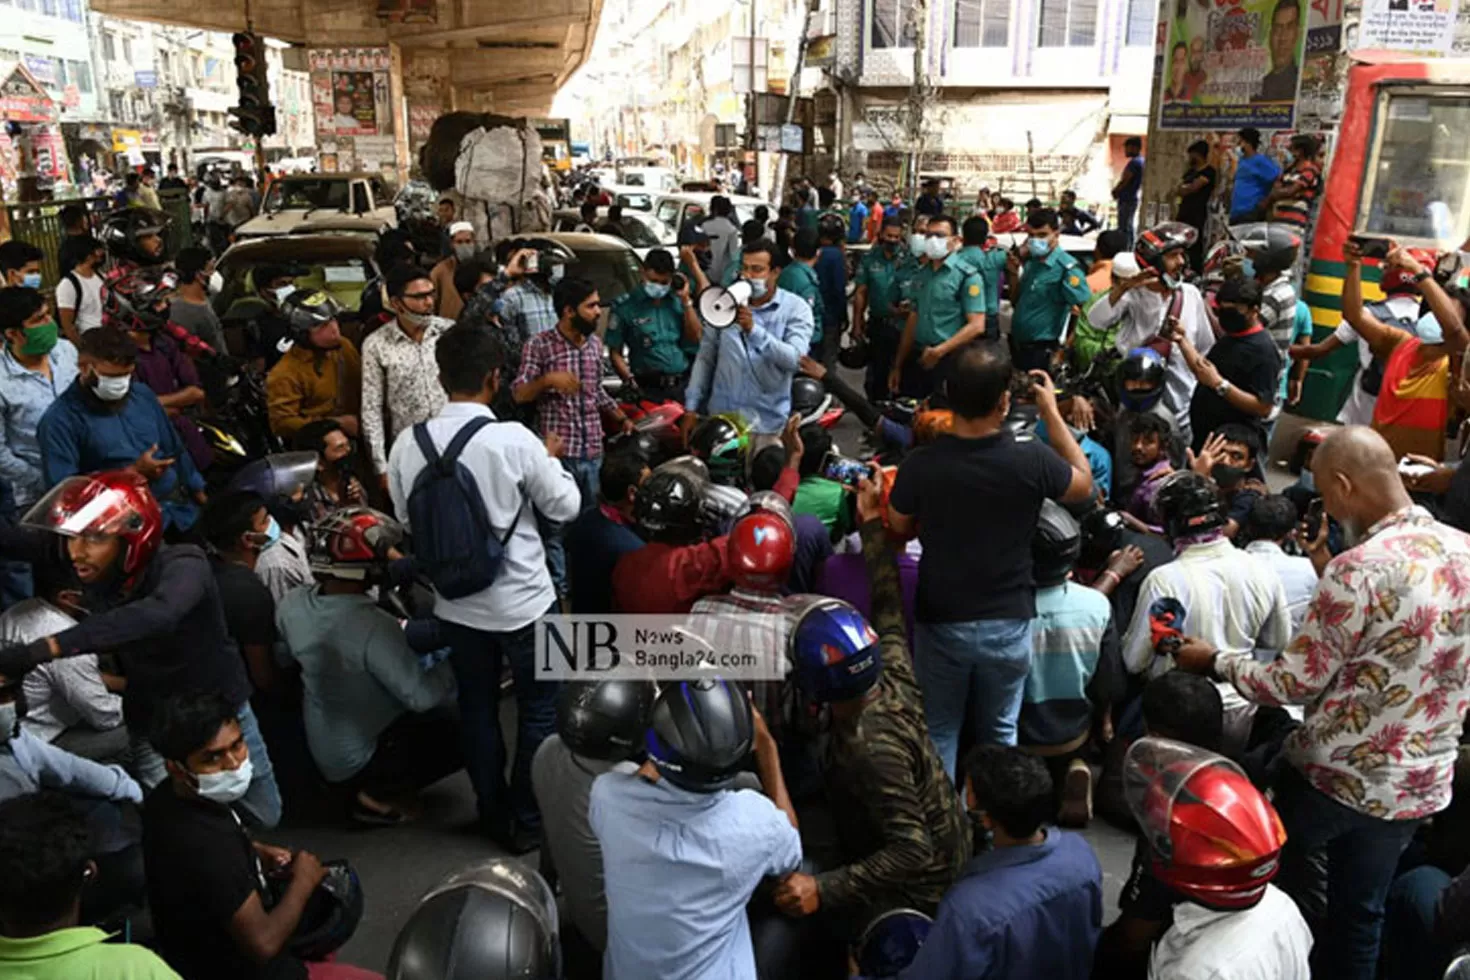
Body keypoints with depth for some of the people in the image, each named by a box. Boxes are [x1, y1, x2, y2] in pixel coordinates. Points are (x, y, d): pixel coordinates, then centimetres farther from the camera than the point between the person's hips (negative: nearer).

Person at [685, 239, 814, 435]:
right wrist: (691, 407, 3)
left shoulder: (796, 309, -4)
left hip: (767, 422, -3)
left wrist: (754, 330, -30)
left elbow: (795, 359, -19)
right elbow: (705, 357, 9)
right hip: (720, 416, 3)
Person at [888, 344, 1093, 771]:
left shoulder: (919, 465, -20)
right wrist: (1051, 412, 9)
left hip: (941, 622, -1)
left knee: (939, 734, 17)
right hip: (1009, 623, 1)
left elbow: (900, 529, -1)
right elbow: (1084, 484, 4)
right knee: (1000, 733, 21)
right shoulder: (1032, 461, -19)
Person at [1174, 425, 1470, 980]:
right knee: (1360, 915, 21)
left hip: (1336, 776, -6)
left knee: (1275, 888, 21)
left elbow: (1294, 683, -18)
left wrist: (1214, 660, -4)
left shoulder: (1359, 569, -25)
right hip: (1421, 784, 6)